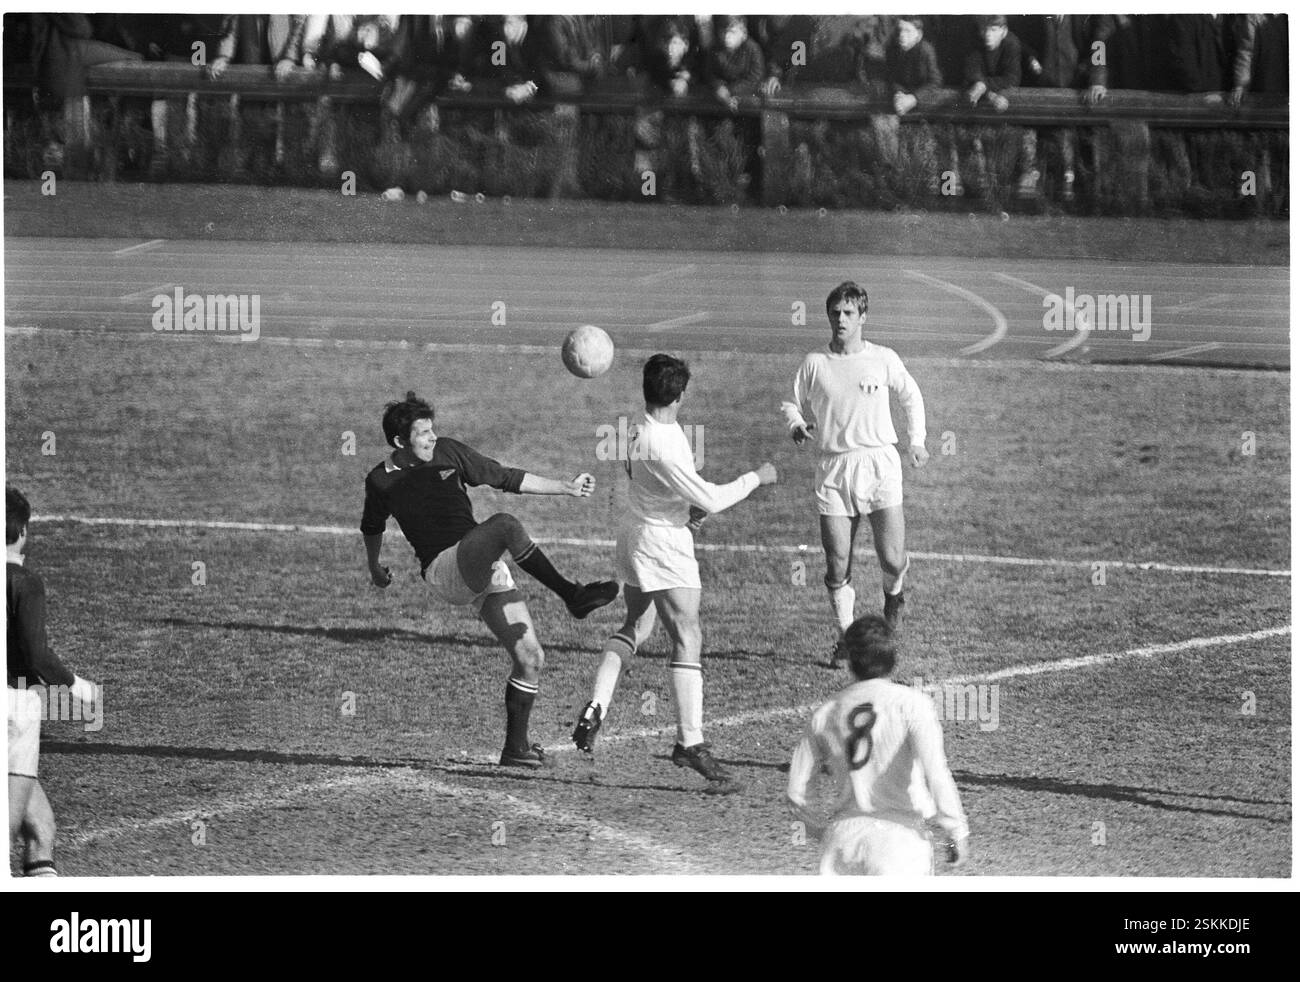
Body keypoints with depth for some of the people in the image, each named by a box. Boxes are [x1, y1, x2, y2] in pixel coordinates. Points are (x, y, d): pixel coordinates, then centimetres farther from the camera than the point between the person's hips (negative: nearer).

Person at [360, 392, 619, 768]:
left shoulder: (449, 452, 12)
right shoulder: (381, 481, 5)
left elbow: (509, 479, 17)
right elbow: (372, 526, 26)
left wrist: (567, 488, 14)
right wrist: (375, 567, 38)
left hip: (483, 568, 5)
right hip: (443, 571, -5)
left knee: (529, 657, -2)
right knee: (505, 525, -33)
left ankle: (516, 747, 11)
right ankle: (571, 595, -33)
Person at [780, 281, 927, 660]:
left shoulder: (883, 360, 3)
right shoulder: (814, 364, 3)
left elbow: (911, 396, 19)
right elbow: (792, 405, 13)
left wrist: (916, 440, 11)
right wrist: (797, 425, -9)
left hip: (880, 463, -1)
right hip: (835, 469, 1)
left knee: (892, 559, -8)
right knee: (837, 567, -3)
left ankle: (893, 593, 28)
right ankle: (846, 636, 14)